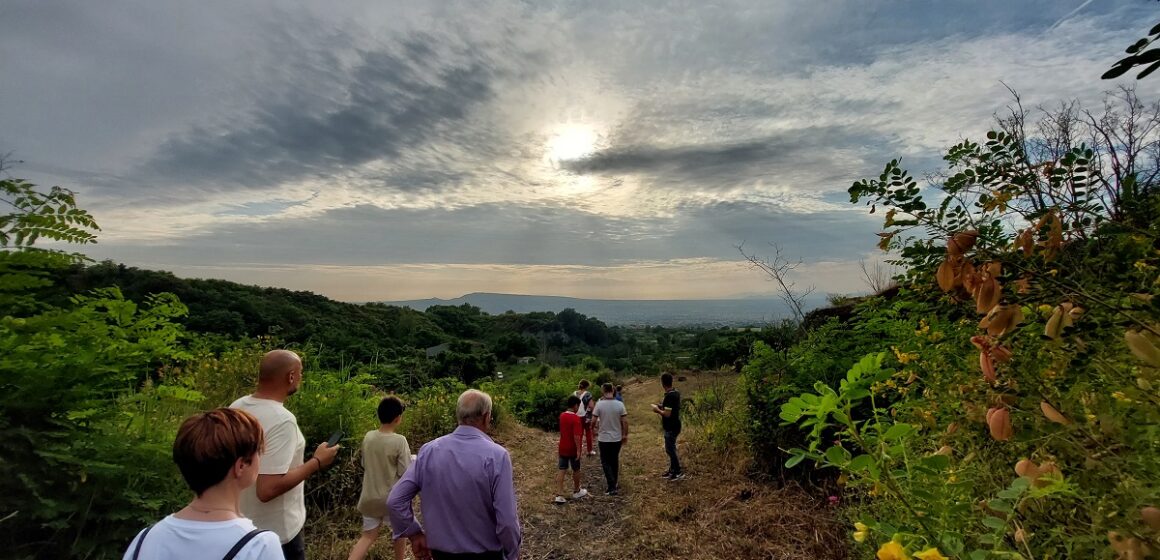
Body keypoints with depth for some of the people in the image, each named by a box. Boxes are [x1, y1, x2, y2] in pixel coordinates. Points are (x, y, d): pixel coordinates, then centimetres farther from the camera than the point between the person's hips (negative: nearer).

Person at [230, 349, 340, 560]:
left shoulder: (237, 407, -4)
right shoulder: (281, 420, -29)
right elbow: (267, 490, -31)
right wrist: (317, 462, -22)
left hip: (243, 522, 8)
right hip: (275, 531, -7)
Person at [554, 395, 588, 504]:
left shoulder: (562, 415, 2)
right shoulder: (576, 418, -20)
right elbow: (576, 436, -24)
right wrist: (578, 450, -19)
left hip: (562, 448, 5)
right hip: (572, 449, -5)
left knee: (561, 471, 6)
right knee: (576, 470, 14)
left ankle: (559, 495, 2)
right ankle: (576, 491, 30)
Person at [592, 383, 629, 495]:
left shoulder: (599, 404, -14)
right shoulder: (620, 404, -9)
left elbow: (594, 421, -9)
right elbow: (625, 422, -8)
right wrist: (625, 435, 5)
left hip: (604, 438, -2)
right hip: (617, 438, 3)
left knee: (606, 462, 9)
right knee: (614, 461, 20)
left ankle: (612, 487, 1)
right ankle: (615, 483, 32)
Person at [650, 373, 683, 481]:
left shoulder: (669, 396, -25)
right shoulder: (676, 393, 4)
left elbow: (667, 414, -27)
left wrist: (658, 410, -12)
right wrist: (662, 406, 11)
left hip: (671, 428, -9)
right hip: (674, 425, 9)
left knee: (670, 449, 3)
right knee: (671, 448, 20)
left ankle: (679, 473, 12)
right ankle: (672, 470, 32)